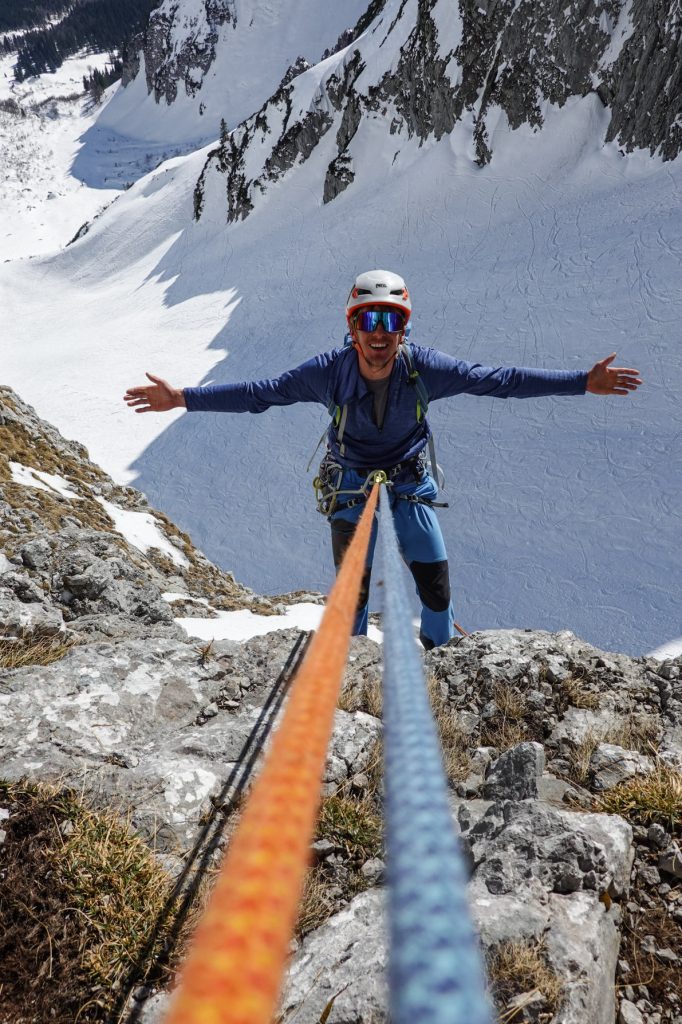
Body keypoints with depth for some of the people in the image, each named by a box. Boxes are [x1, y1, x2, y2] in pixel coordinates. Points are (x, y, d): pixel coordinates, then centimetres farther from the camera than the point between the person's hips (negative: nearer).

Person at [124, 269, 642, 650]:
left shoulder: (424, 368, -22)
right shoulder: (330, 371, -23)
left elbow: (500, 380, -18)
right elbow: (261, 392, -18)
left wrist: (584, 382, -20)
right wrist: (184, 397, -23)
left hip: (411, 486, 1)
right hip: (351, 488, -1)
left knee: (436, 583, 3)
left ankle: (443, 652, 34)